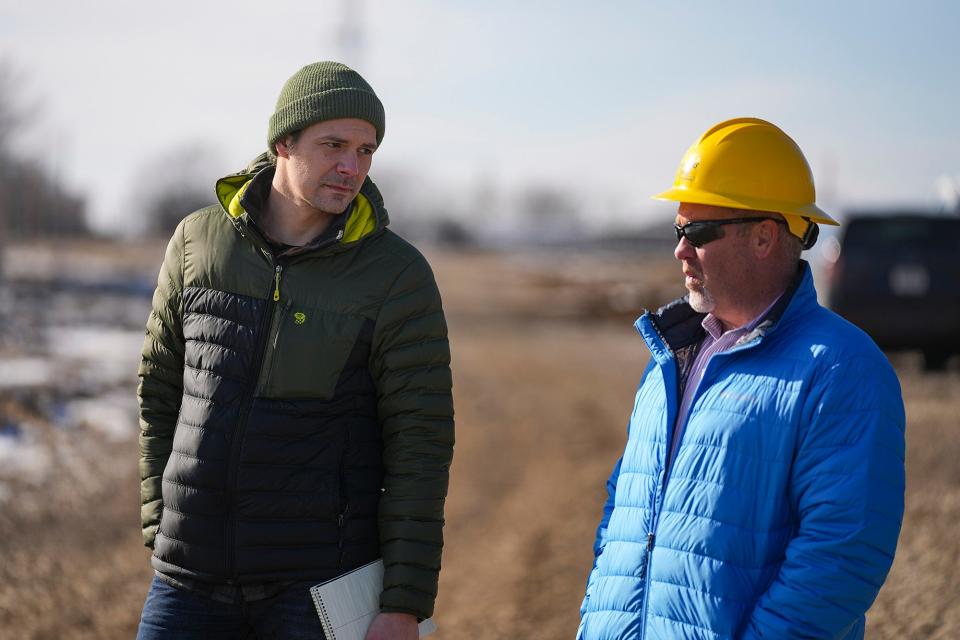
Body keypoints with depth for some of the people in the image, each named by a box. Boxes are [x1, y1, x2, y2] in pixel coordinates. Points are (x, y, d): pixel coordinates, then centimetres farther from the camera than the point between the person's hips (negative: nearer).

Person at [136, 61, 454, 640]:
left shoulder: (399, 275, -8)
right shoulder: (199, 242, 2)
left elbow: (420, 446, -9)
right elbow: (161, 391, 12)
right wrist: (162, 536, 10)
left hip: (322, 585, -3)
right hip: (194, 578, 3)